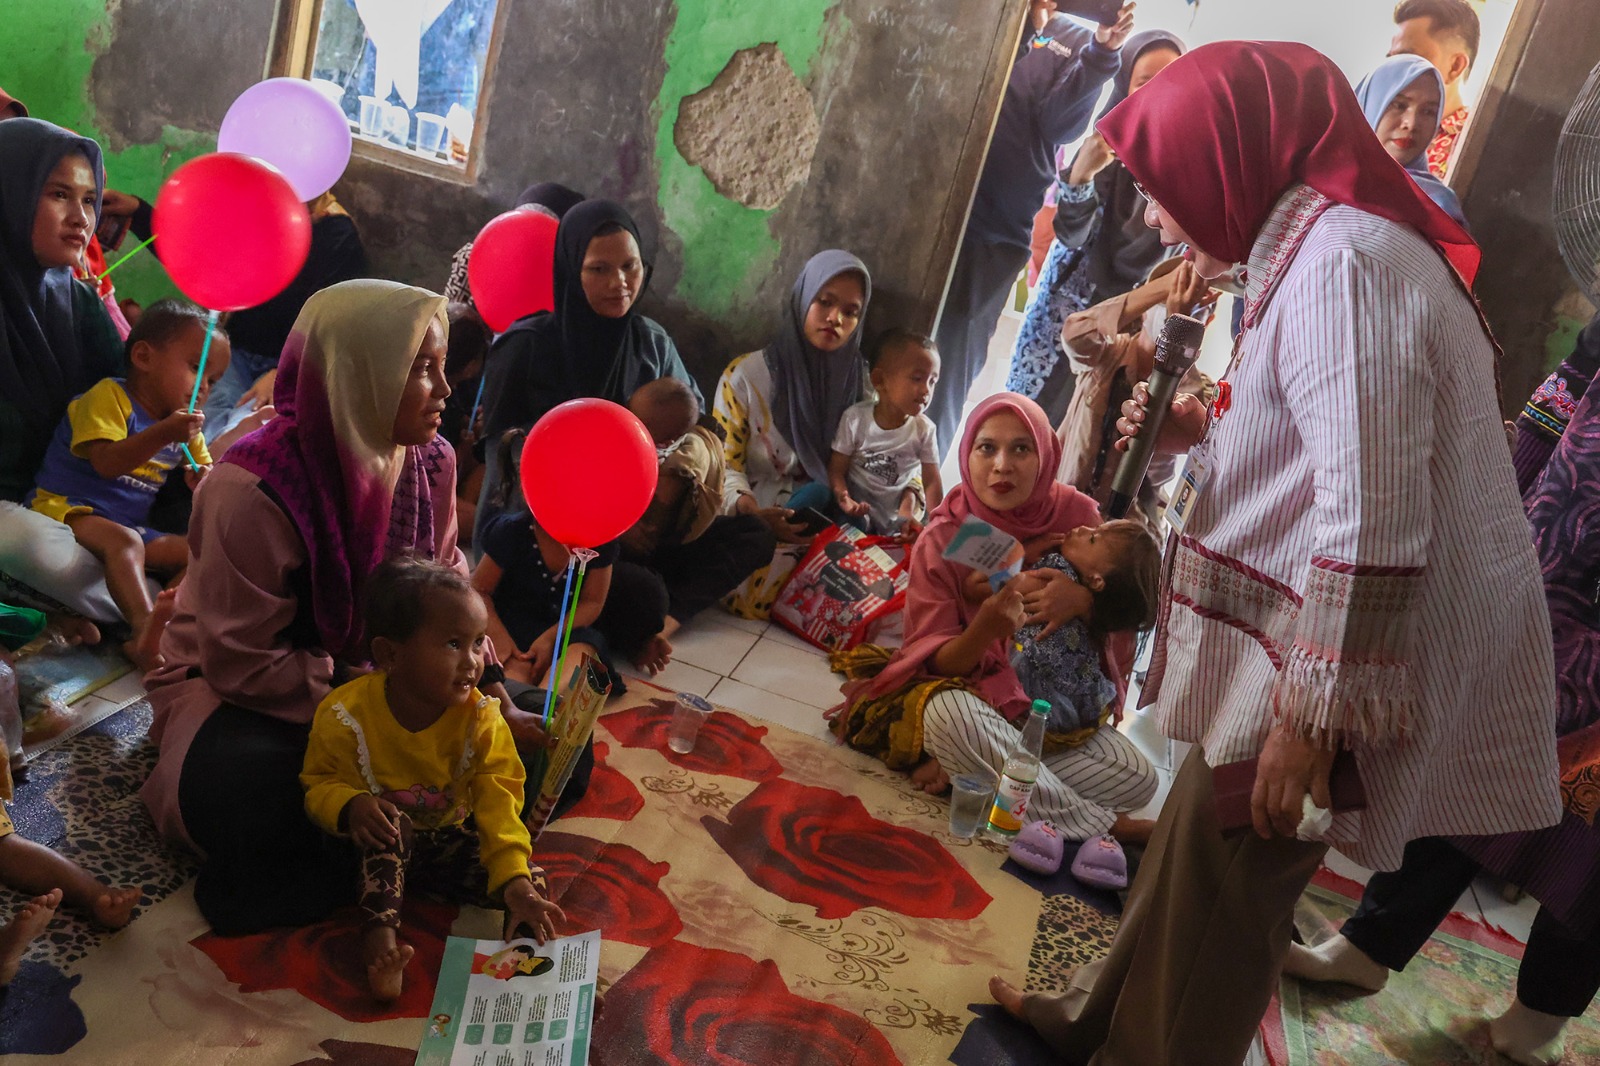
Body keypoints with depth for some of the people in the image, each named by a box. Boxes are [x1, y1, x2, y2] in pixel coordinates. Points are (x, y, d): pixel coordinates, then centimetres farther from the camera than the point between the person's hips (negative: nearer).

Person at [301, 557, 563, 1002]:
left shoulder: (481, 719, -18)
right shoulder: (346, 715, -22)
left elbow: (498, 801, -24)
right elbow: (318, 784, -9)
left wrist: (515, 880, -36)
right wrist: (349, 805, -35)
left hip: (450, 840, 1)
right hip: (382, 847, -1)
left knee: (531, 880, -22)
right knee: (390, 824, -37)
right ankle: (380, 935, -33)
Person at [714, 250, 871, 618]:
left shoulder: (859, 384, 5)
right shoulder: (745, 375, -4)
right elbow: (724, 463, -6)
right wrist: (754, 512, -26)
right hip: (753, 520, -3)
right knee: (765, 587, -33)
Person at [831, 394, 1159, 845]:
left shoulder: (1076, 514, -9)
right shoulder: (941, 541, -14)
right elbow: (938, 662, -14)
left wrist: (1084, 600, -27)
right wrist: (987, 627, -37)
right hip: (970, 688, -2)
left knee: (1139, 777, -19)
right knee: (949, 713, -38)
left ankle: (963, 768, -16)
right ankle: (1102, 826, -22)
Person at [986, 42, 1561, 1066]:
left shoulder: (1343, 261, -21)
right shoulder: (1320, 244, 11)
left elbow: (1373, 521, -26)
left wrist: (1309, 712, -23)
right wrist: (1201, 428, 7)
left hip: (1341, 658, -10)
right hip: (1307, 635, 10)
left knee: (1223, 888, 6)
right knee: (1199, 843, 21)